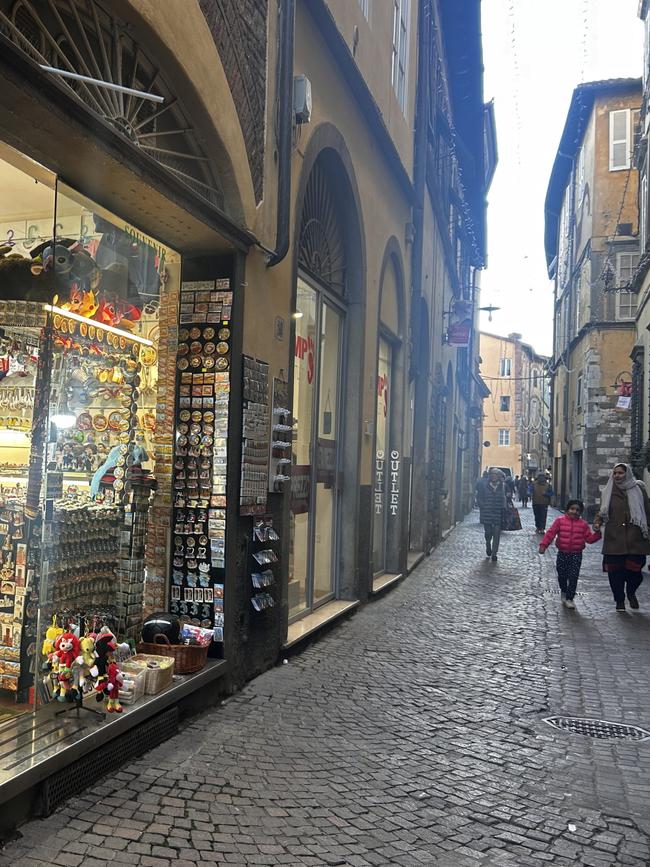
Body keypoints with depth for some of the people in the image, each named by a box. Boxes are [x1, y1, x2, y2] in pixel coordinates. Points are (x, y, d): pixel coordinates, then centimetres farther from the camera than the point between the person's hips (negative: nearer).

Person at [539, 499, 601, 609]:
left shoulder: (583, 524, 2)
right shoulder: (560, 521, -3)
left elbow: (589, 538, 4)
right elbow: (550, 533, -8)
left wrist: (596, 533, -15)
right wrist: (543, 545, -16)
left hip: (576, 555, 0)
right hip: (562, 554, 0)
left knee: (573, 577, -5)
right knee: (562, 575, 12)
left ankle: (569, 598, 7)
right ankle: (564, 591, 40)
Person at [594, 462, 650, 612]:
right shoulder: (608, 492, 9)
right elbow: (602, 512, 11)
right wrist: (598, 522, -8)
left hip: (635, 538, -1)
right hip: (614, 538, 1)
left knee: (635, 568, -5)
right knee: (615, 571, 1)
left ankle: (631, 593, 26)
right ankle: (619, 600, 19)